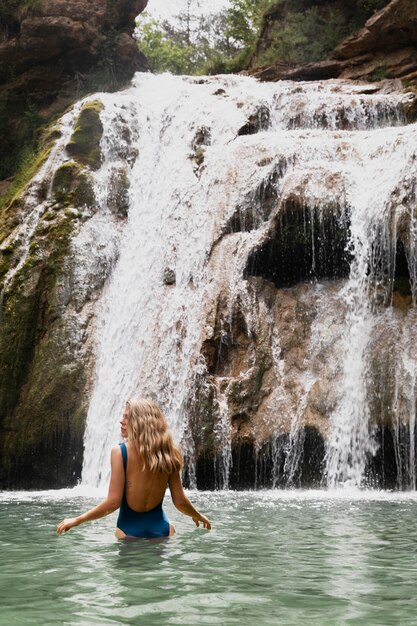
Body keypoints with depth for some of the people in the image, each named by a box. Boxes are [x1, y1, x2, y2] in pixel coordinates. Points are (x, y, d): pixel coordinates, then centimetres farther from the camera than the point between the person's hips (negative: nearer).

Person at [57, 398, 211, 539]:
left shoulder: (120, 452, -13)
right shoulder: (167, 453, -2)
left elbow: (113, 502, -15)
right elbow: (180, 501, 2)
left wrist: (77, 520, -5)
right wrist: (198, 516, 21)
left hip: (129, 530, -3)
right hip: (160, 528, 3)